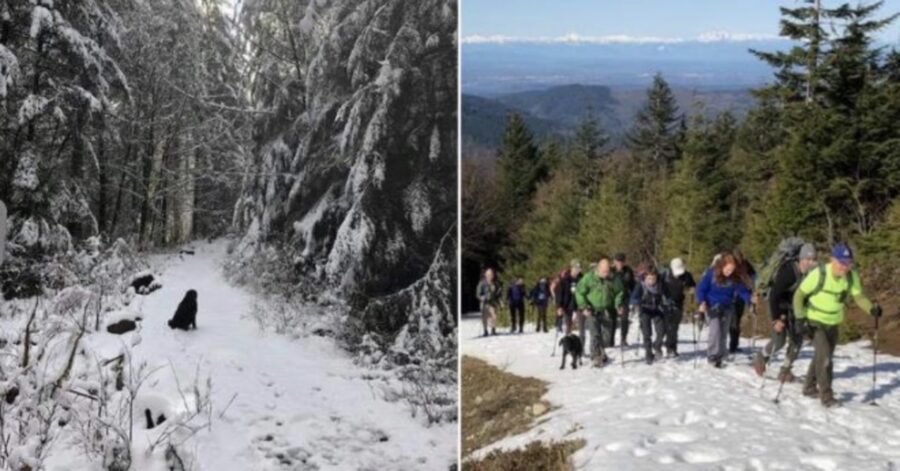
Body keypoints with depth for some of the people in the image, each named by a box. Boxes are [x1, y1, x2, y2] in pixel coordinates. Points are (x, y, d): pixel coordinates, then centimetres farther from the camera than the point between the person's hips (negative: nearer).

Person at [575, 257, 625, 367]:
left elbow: (619, 292, 11)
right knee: (595, 334, -10)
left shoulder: (614, 279, -4)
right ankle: (595, 357, -2)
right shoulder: (589, 278, -11)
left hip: (607, 311, 3)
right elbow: (579, 292, -5)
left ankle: (601, 352, 32)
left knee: (607, 335, 7)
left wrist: (618, 304, -4)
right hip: (592, 311, -3)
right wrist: (584, 307, -11)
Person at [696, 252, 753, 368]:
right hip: (712, 306, -4)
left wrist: (750, 300, -23)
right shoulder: (711, 273, -15)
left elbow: (742, 290, -4)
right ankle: (713, 356, -9)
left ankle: (719, 358, 16)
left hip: (727, 307, 4)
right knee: (715, 329, -17)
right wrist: (702, 302, -23)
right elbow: (701, 288, -10)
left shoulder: (736, 278, -7)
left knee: (723, 333, 6)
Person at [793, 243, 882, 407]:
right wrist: (801, 319, -23)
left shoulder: (852, 276, -13)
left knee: (823, 356, 16)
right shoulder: (818, 274, -26)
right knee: (824, 357, -17)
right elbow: (799, 295, -17)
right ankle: (826, 395, -8)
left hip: (834, 323, 6)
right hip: (815, 321, -5)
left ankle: (810, 387, 34)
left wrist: (872, 309, -24)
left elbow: (859, 296, -5)